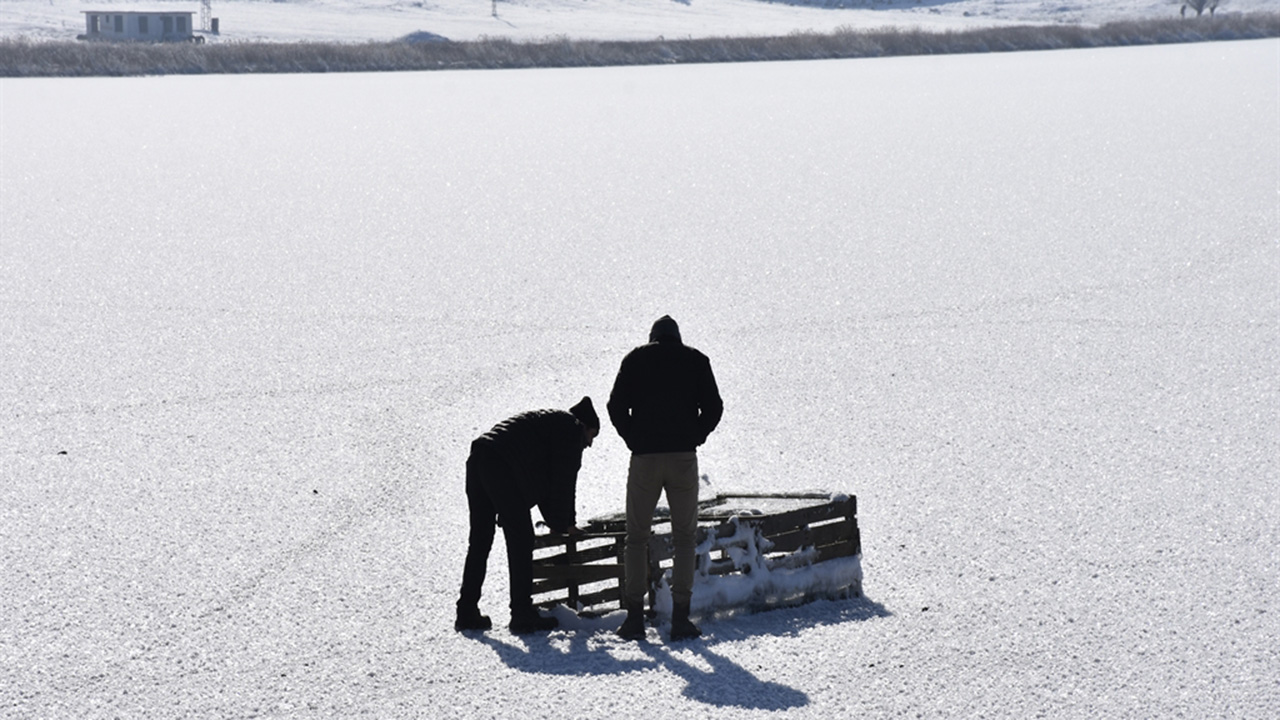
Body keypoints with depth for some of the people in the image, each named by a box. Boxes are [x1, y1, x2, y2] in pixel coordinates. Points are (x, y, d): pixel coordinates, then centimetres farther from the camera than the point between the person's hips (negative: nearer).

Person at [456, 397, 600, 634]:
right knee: (520, 541, -3)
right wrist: (562, 523, 11)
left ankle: (467, 613, 15)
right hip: (503, 470, -9)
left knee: (479, 541, 13)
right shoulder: (572, 429, 7)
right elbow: (564, 481, 3)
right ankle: (522, 616, -2)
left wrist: (555, 521, 33)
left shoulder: (548, 421, 35)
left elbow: (542, 480, 36)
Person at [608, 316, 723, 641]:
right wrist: (695, 438, 10)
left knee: (636, 537, 10)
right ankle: (680, 617, 1)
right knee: (684, 536, 8)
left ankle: (634, 616, 3)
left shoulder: (635, 359, 8)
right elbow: (713, 407, 0)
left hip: (644, 458, 0)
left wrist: (633, 440, 9)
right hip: (684, 457, 0)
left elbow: (616, 406, 0)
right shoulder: (696, 360, 9)